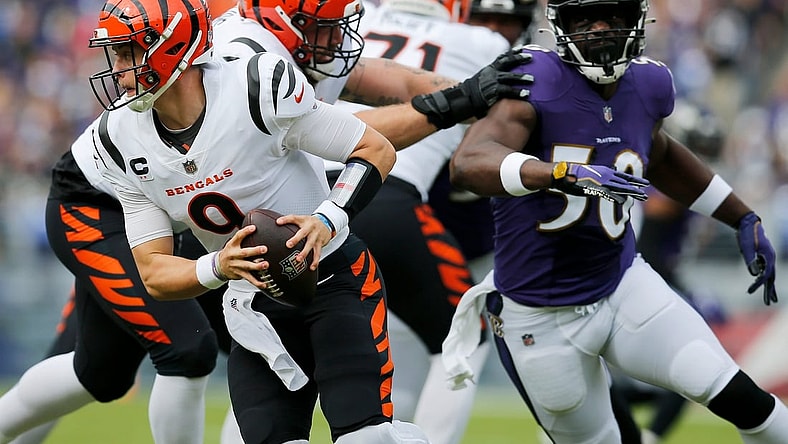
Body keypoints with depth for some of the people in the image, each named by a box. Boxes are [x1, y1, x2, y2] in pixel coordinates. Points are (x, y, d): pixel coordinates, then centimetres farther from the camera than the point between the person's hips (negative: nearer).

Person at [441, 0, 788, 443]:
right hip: (541, 318, -4)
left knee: (736, 396, -11)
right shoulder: (537, 79, -20)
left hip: (624, 287, 4)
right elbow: (468, 164, -38)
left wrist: (746, 220, 25)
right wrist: (566, 173, -52)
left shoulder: (647, 84, -1)